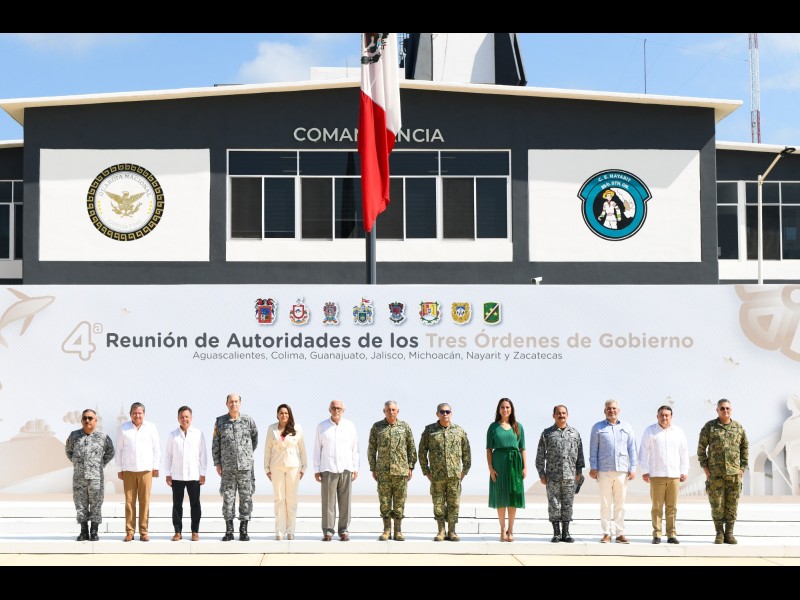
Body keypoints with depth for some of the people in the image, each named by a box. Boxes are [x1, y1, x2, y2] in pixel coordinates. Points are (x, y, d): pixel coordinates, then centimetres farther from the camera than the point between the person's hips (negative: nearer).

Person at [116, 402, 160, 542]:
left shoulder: (151, 428, 5)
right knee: (129, 501, 0)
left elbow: (157, 448, 8)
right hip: (128, 469, 1)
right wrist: (119, 469, 8)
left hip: (145, 469, -1)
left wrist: (156, 467, 4)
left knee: (144, 501, -1)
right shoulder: (124, 428, 8)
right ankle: (129, 532, 4)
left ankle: (144, 531, 4)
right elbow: (119, 449, 11)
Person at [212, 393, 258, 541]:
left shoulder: (248, 421, 1)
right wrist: (217, 463, 1)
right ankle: (229, 531, 8)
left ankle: (243, 530, 8)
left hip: (245, 465, 0)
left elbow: (254, 436, 19)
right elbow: (215, 444, 6)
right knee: (228, 497, 2)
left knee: (246, 497, 1)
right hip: (227, 467, 0)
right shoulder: (220, 422, 3)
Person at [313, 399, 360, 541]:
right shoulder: (322, 427, 6)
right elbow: (317, 449, 7)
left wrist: (355, 468, 5)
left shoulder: (350, 426, 8)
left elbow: (355, 448, 9)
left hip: (346, 469, 1)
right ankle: (328, 531, 1)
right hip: (328, 469, -1)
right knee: (328, 501, -3)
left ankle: (343, 530, 7)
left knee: (345, 501, 1)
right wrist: (316, 470, 2)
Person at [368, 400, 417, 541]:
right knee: (384, 501, 2)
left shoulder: (405, 427, 4)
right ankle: (386, 530, 10)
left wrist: (411, 467, 1)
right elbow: (371, 449, 7)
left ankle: (398, 531, 9)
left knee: (399, 501, 2)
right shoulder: (377, 427, 4)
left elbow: (412, 448, 7)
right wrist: (373, 469, 3)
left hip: (401, 470, 0)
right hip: (383, 471, 0)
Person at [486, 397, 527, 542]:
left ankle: (510, 529, 9)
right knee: (500, 497, 2)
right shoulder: (493, 427, 4)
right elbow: (489, 449, 2)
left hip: (515, 463, 1)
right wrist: (490, 468, -8)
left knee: (513, 495, 1)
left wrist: (525, 467, 0)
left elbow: (522, 449, 8)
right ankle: (503, 528, 11)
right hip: (499, 462, -1)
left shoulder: (518, 427, 9)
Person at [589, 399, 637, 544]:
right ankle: (606, 533, 5)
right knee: (605, 504, 0)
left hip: (622, 470, 1)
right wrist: (593, 467, -2)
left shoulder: (627, 427, 12)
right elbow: (593, 449, 6)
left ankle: (620, 533, 7)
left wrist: (633, 468, 4)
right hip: (604, 471, -1)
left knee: (620, 504, 4)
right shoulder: (597, 427, 8)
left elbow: (632, 449, 11)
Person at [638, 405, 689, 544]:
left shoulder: (678, 432, 12)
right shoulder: (650, 431, 5)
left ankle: (671, 534, 6)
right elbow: (644, 452, 5)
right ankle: (657, 534, 1)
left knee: (672, 507, 2)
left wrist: (684, 471, 10)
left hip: (674, 475, 2)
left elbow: (684, 452, 15)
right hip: (656, 475, -2)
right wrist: (644, 471, 0)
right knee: (657, 507, -3)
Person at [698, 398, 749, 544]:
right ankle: (719, 533, 10)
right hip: (715, 473, -2)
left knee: (732, 505, 4)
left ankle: (729, 533, 13)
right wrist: (705, 467, -3)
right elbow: (701, 448, 3)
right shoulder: (709, 427, 1)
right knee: (717, 505, 0)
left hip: (734, 473, 2)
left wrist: (743, 467, 6)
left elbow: (745, 448, 13)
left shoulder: (738, 427, 7)